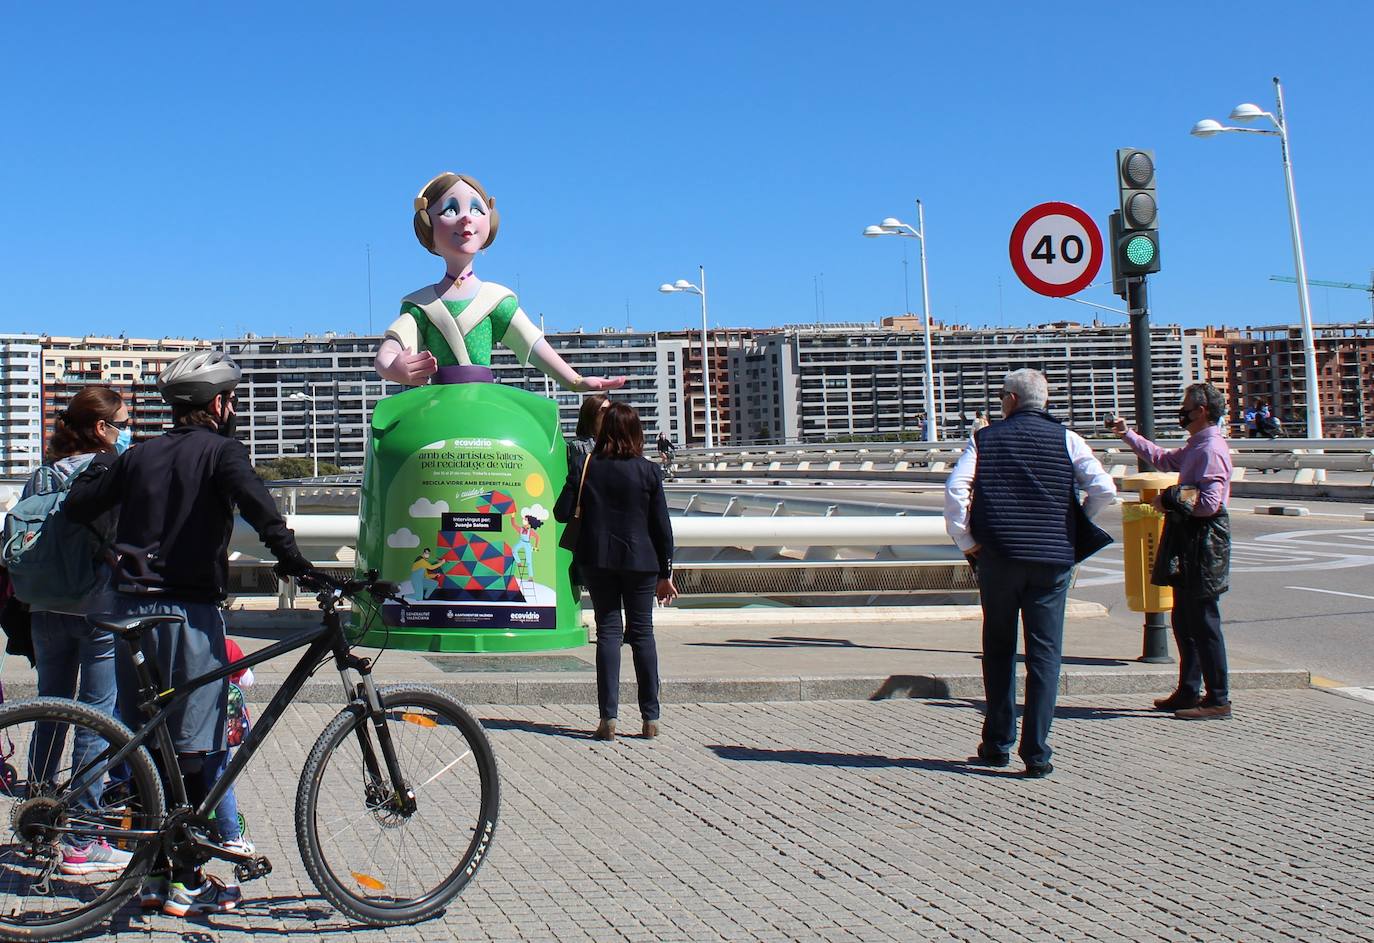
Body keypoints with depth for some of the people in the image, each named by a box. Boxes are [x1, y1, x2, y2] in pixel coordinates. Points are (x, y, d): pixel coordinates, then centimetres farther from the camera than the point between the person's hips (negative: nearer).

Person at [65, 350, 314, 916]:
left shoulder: (140, 455, 13)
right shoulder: (218, 450, -4)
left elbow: (77, 507, 15)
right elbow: (255, 500, -24)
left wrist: (101, 464, 32)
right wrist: (288, 554, -31)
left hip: (131, 611, 6)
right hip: (188, 612, -6)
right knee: (192, 751, -1)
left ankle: (153, 873, 18)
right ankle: (186, 884, 2)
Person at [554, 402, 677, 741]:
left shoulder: (587, 468, -2)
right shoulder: (648, 471, -3)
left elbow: (562, 513, -4)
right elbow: (662, 526, -2)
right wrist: (665, 574, 5)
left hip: (597, 560, 0)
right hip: (640, 561, 0)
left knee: (608, 632, 5)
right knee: (642, 633, 7)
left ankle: (608, 719, -1)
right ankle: (650, 719, 7)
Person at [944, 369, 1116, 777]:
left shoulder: (984, 439, 3)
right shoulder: (1066, 439, 3)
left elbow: (955, 490, -9)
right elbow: (1104, 489, -5)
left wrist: (966, 542, -1)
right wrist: (1077, 527, 11)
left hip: (998, 558, 0)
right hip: (1052, 559, 0)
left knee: (998, 650, 15)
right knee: (1044, 654, 3)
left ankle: (997, 743, 19)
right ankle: (1036, 752, -1)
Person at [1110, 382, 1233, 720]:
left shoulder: (1211, 449, -16)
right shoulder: (1196, 446, 15)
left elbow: (1209, 503, -25)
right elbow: (1163, 459, 35)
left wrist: (1170, 500, -12)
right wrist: (1128, 435, 34)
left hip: (1203, 543, -10)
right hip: (1187, 543, 10)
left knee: (1203, 622, -6)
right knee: (1184, 621, 15)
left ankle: (1217, 700, -1)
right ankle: (1188, 691, 24)